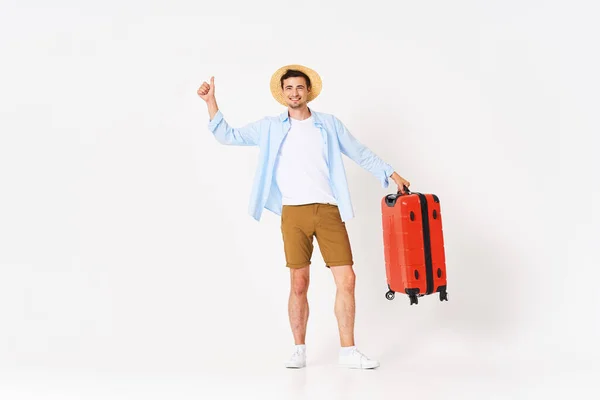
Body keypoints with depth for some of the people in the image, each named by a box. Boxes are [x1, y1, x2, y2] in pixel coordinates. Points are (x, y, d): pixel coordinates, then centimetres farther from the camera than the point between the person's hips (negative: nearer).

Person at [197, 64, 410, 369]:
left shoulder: (329, 124, 11)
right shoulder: (270, 127, 11)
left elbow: (361, 154, 14)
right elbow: (228, 136, 12)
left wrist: (392, 174, 9)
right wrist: (211, 102, 4)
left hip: (329, 211, 1)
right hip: (294, 213, 0)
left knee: (346, 279, -4)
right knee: (299, 284, 1)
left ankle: (348, 351, 7)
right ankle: (299, 350, 16)